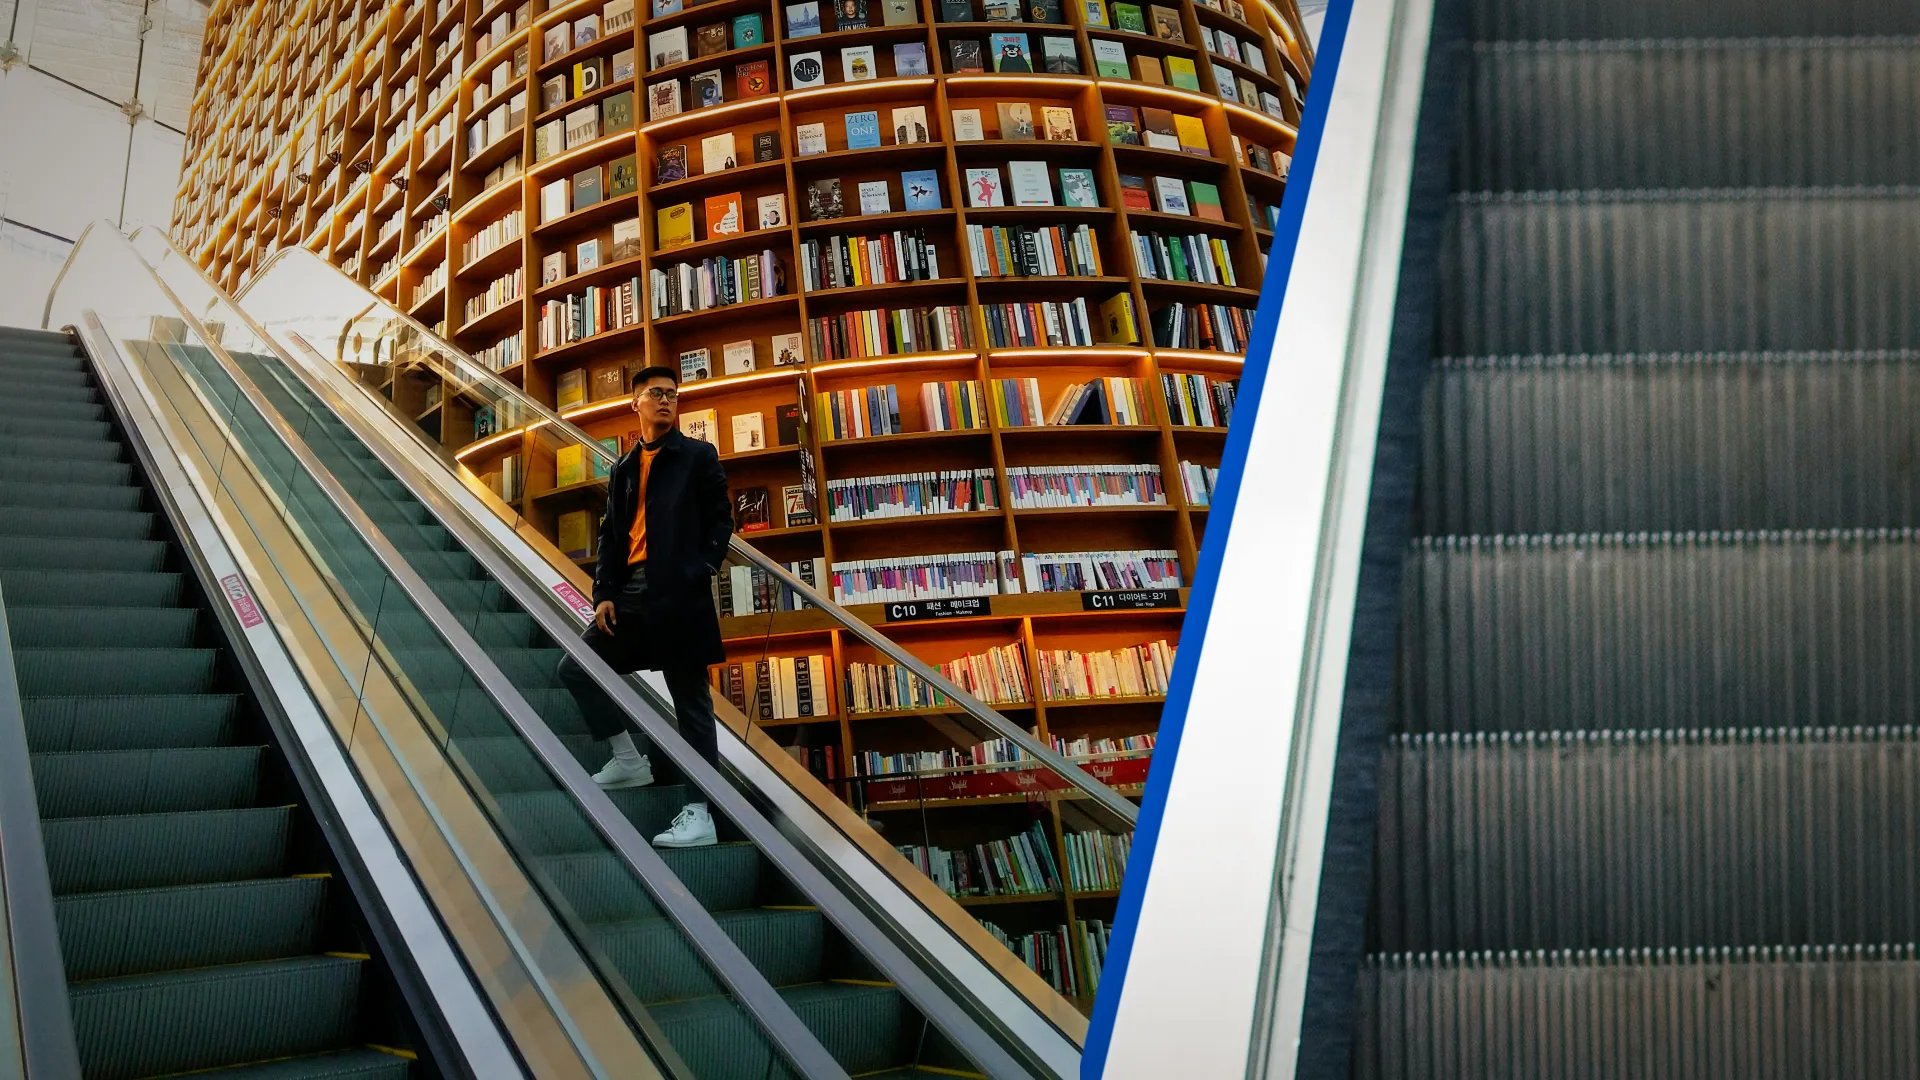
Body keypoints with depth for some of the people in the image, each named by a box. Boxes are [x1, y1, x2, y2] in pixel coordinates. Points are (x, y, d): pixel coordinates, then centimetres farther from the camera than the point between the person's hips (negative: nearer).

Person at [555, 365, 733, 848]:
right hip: (631, 592, 6)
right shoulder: (624, 468, 19)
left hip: (678, 594, -6)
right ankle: (629, 760, 17)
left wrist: (700, 573, -14)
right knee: (575, 668, 5)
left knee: (690, 699, -4)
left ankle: (699, 813, -2)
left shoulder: (698, 456, 5)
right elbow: (612, 535, 15)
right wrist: (604, 592, 3)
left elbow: (720, 520, -1)